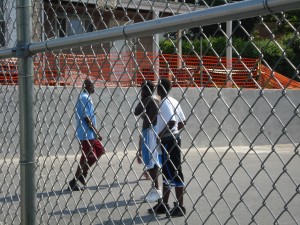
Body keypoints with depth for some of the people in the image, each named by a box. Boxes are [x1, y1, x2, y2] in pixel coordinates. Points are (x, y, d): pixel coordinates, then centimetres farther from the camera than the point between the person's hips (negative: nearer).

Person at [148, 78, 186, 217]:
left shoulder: (165, 103, -16)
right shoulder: (173, 101, 12)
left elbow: (172, 121, -29)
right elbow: (182, 122, 16)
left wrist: (160, 135, -20)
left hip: (168, 141, -10)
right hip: (173, 139, 10)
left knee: (174, 174, -4)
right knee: (167, 173, 15)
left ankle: (180, 207, 2)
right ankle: (163, 205, 23)